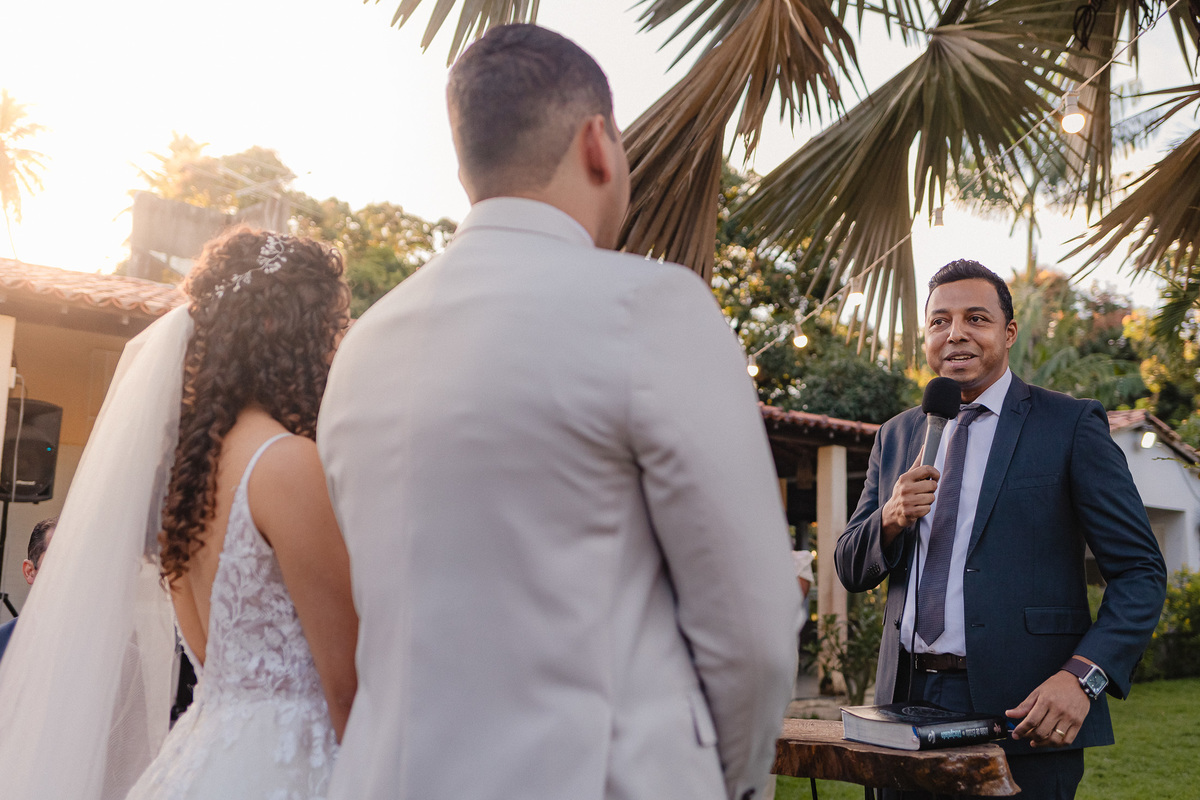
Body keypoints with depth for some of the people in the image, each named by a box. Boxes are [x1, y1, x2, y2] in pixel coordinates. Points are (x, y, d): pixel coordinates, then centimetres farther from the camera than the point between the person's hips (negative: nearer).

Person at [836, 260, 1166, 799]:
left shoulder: (1072, 425, -2)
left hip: (1021, 711, -3)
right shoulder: (896, 437, 11)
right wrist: (890, 519, -9)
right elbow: (851, 571, 12)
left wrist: (1082, 675, -20)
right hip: (907, 701, 4)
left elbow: (1140, 572, -6)